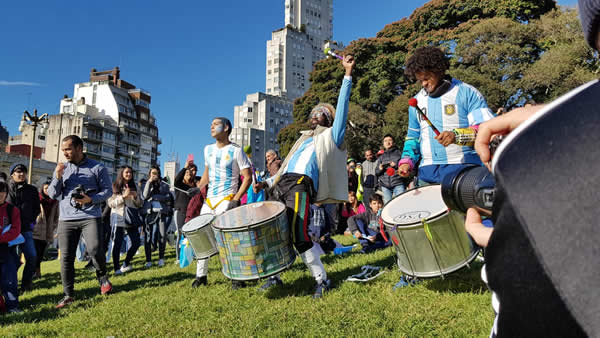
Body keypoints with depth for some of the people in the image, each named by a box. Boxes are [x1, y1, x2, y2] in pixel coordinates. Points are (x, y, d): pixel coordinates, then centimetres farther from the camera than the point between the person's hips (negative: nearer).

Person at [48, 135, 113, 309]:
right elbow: (52, 194, 13)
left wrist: (91, 199, -14)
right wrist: (58, 177, -5)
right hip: (66, 219, 4)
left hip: (90, 217, -4)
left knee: (95, 250, -17)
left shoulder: (97, 168, 3)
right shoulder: (61, 168, 14)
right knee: (66, 257, 2)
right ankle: (68, 295, 13)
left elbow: (108, 190, 3)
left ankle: (102, 278, 12)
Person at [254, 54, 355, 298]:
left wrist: (348, 74, -4)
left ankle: (322, 280, -6)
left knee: (298, 236, -18)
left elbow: (342, 105, 2)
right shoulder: (304, 140, 32)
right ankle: (275, 276, 20)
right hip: (281, 185, 7)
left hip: (301, 185, -7)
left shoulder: (330, 136, 12)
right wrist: (267, 182, 21)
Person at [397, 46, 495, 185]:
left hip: (463, 168, -4)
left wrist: (457, 136, -24)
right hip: (427, 172, 4)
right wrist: (407, 161, 8)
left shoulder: (466, 93, -1)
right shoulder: (417, 100, 16)